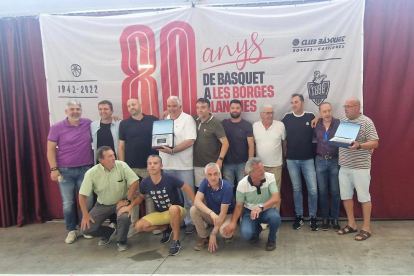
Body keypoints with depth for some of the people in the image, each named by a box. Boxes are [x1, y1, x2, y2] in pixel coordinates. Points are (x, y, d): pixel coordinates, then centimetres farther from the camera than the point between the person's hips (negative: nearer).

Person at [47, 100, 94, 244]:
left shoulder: (89, 124, 2)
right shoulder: (57, 127, -3)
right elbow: (51, 149, -2)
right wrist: (54, 169, -9)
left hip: (86, 169, 2)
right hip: (65, 171, -1)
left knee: (88, 201, 5)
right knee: (68, 203, 4)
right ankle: (71, 231, 20)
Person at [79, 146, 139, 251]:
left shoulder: (121, 165, -18)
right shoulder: (91, 173, -17)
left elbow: (135, 182, -18)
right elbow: (82, 195, -11)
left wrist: (127, 200, -18)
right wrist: (85, 215, -12)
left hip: (120, 202, -1)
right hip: (102, 205, 2)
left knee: (125, 217, -32)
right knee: (86, 228, -10)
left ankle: (121, 241, -1)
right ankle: (109, 232, 21)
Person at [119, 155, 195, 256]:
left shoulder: (169, 178, -24)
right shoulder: (145, 182, -10)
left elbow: (187, 188, -14)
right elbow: (141, 196, 11)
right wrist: (130, 206, -5)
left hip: (176, 212, -5)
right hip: (160, 213, 5)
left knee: (173, 208, -41)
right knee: (139, 226, -12)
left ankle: (176, 241, -20)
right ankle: (166, 228, 12)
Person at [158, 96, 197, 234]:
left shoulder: (187, 119, -6)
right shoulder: (164, 120, 13)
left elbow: (190, 141, -16)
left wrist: (173, 150, -21)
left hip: (183, 165, -5)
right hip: (167, 164, 6)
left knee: (187, 195, 4)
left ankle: (190, 222, 16)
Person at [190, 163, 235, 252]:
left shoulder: (227, 187, -26)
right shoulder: (205, 182, -14)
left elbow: (223, 213, -26)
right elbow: (197, 201, -26)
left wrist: (213, 234, -29)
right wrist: (212, 213, -43)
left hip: (226, 215, -4)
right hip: (210, 215, 4)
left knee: (224, 231, -36)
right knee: (193, 210, -24)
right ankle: (204, 237, -4)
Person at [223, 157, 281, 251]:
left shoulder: (270, 177, -19)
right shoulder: (242, 184, -17)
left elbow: (276, 198, -28)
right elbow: (239, 205, -6)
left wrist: (261, 207, -45)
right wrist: (233, 223, -19)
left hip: (267, 210, 0)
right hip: (249, 211, 0)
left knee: (275, 216, -35)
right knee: (246, 233, -27)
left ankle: (271, 239, -1)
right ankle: (257, 230, 15)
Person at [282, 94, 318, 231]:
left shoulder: (310, 117, -2)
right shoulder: (287, 117, 1)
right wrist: (284, 149, 6)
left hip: (308, 159, -1)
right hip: (291, 159, 1)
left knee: (313, 189, -1)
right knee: (296, 189, 9)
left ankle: (313, 217, 16)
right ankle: (299, 216, 21)